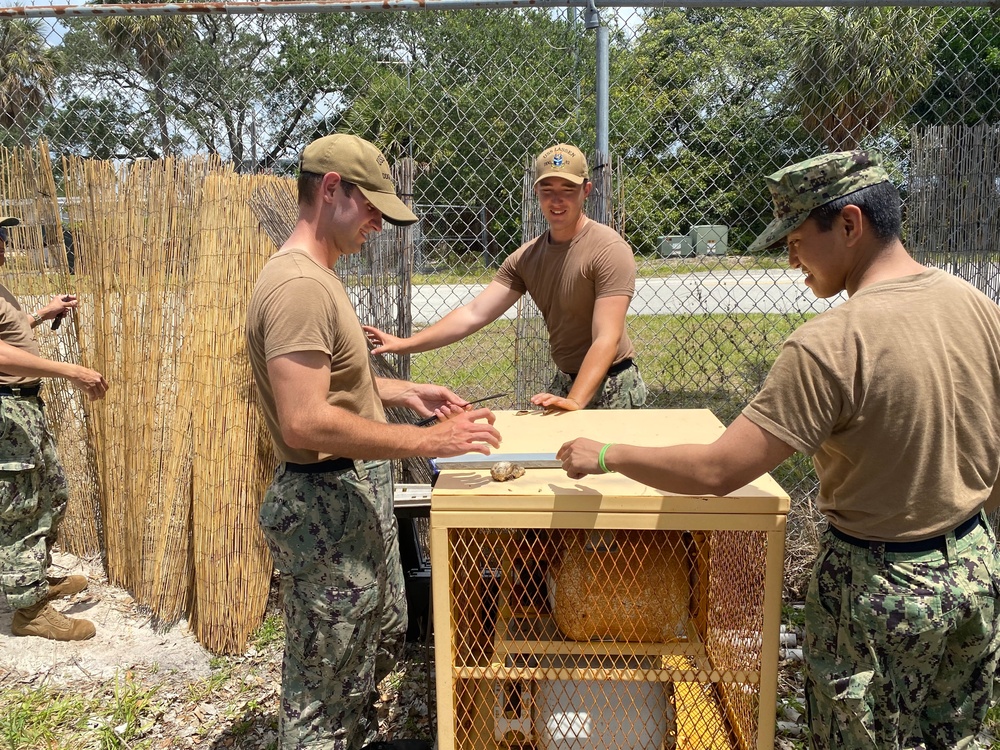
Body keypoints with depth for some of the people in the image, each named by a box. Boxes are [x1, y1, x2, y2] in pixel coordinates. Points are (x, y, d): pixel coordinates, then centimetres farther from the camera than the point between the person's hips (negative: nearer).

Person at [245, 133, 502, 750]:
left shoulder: (318, 276, 11)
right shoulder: (298, 285, -23)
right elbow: (305, 423, -31)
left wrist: (405, 391, 9)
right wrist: (427, 441, -27)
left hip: (360, 493, 11)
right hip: (326, 506, -11)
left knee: (384, 638, 28)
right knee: (325, 684, 7)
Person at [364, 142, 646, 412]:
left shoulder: (609, 249, -18)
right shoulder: (526, 257, 0)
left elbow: (607, 339, -25)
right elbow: (474, 313, -5)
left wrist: (573, 403, -36)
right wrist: (405, 344, -14)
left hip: (611, 387, -5)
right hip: (565, 381, 6)